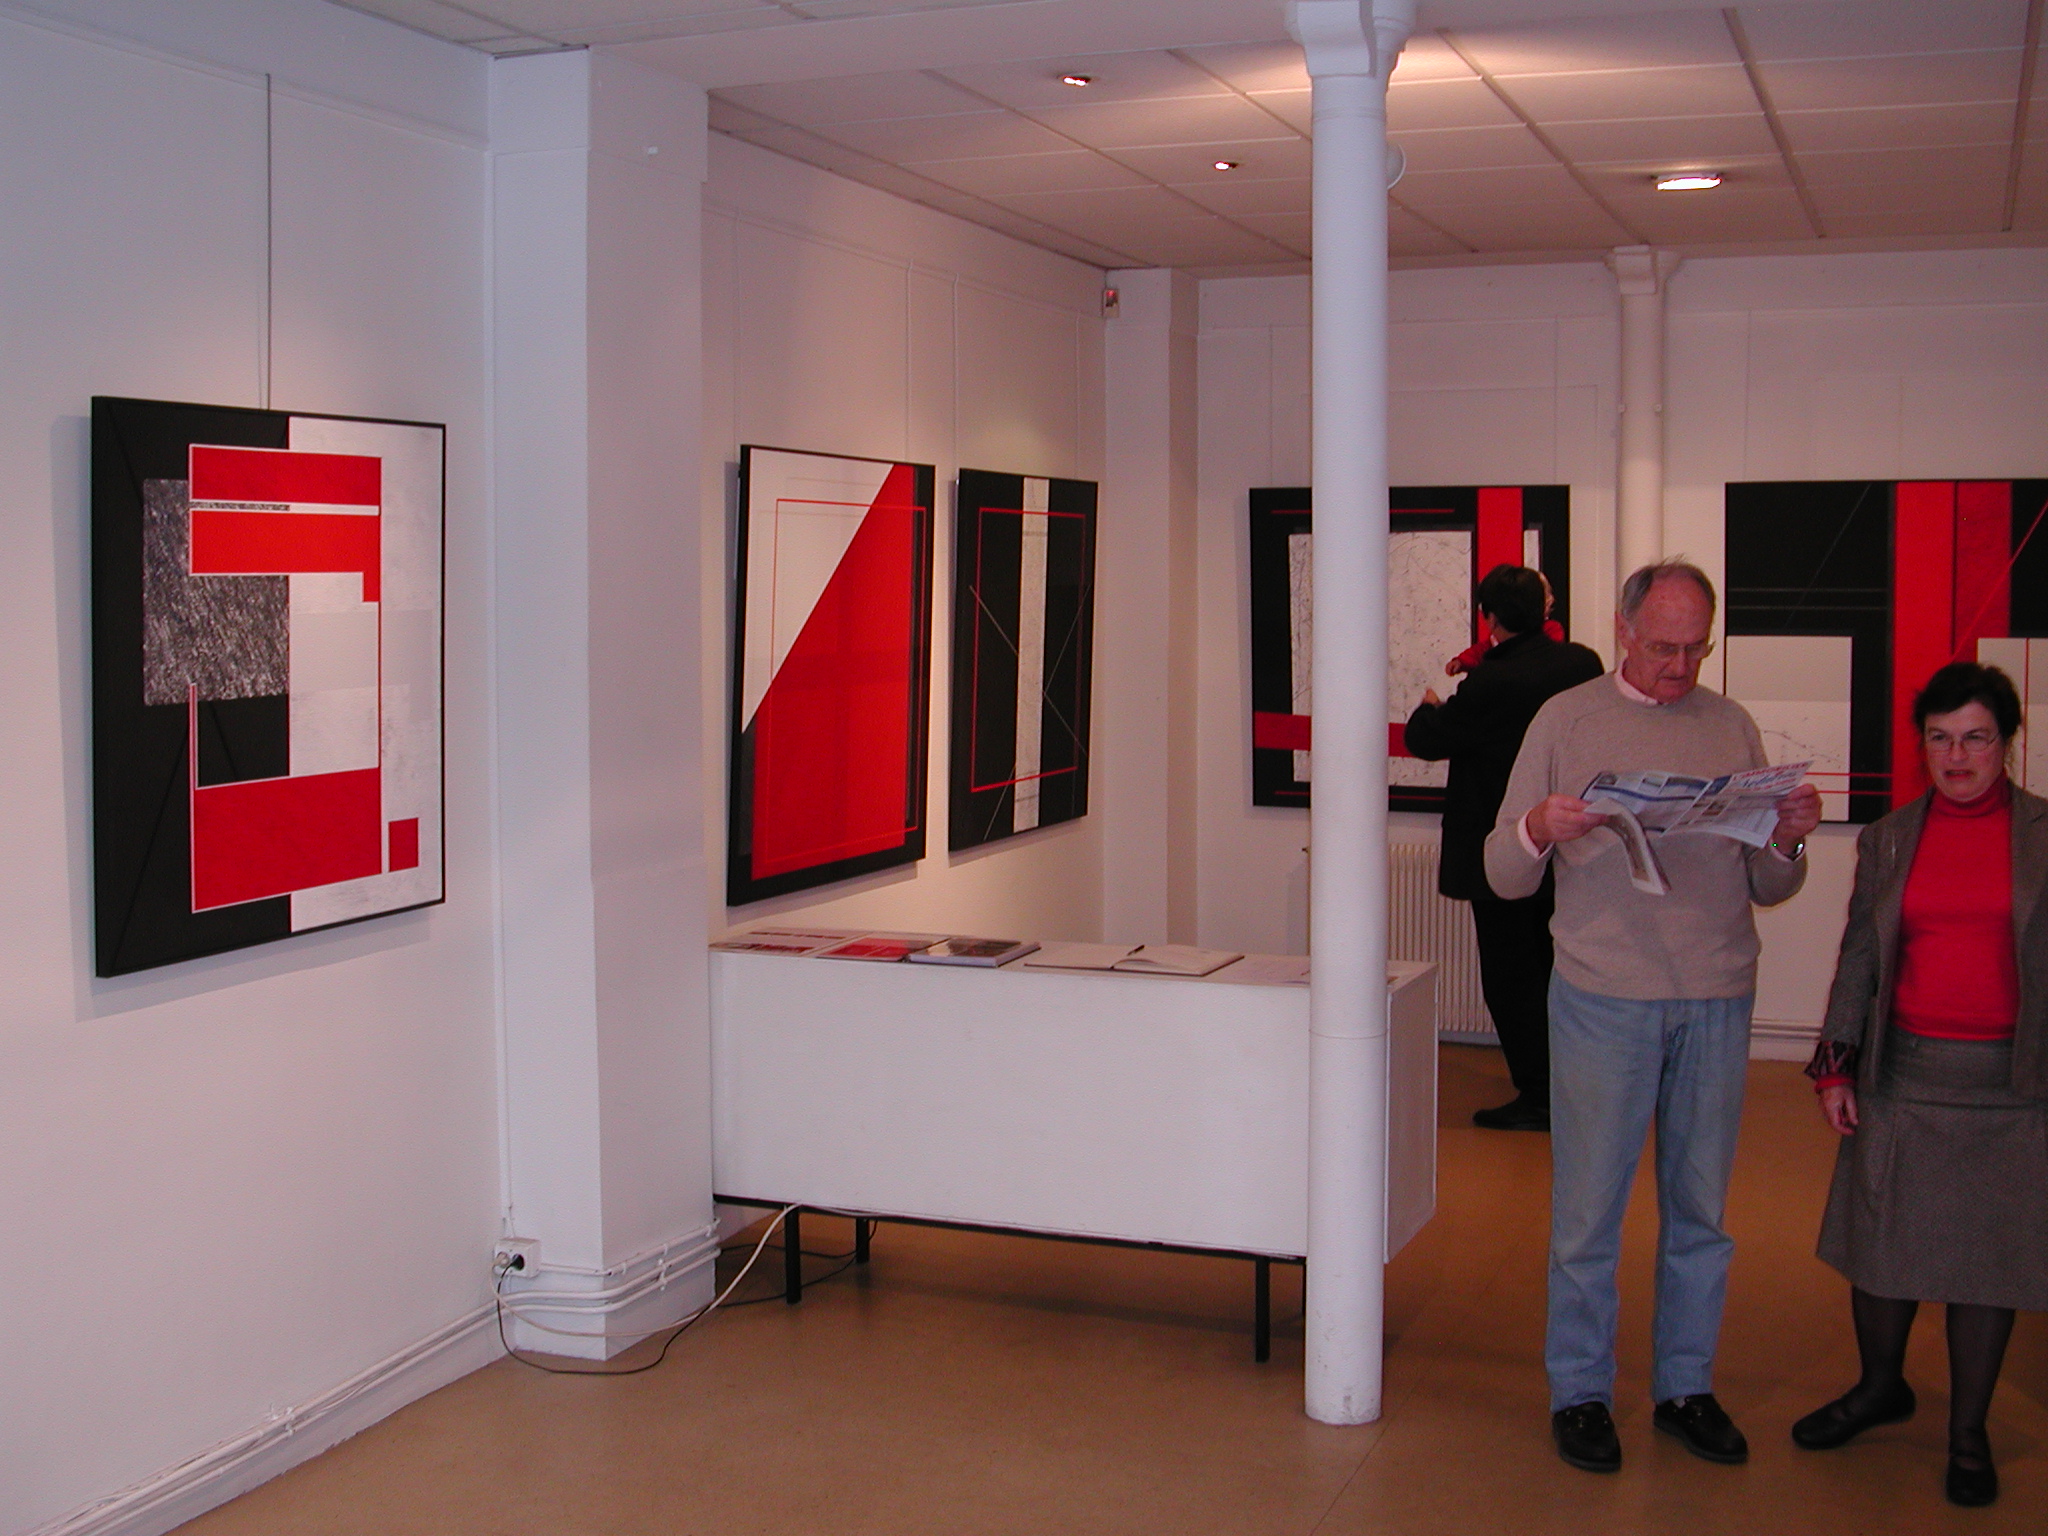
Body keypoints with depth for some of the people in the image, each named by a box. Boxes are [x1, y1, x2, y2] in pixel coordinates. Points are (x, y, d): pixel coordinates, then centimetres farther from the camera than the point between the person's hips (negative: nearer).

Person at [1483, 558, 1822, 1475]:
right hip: (1604, 996, -3)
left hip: (1718, 1000, 3)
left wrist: (1787, 842, -10)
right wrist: (1537, 831, -21)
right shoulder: (1567, 720, 2)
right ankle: (1579, 1392, 17)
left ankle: (1686, 1385, 25)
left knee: (1700, 1205, 10)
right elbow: (1505, 876, 0)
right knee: (1589, 1205, 3)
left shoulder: (1733, 728, 10)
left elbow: (1767, 889, 11)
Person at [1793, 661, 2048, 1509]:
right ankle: (1880, 1387, 34)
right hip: (1902, 1074, 2)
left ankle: (1968, 1429, 22)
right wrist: (1835, 1064, 4)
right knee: (1880, 1243, 10)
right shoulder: (1888, 838, 6)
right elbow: (1858, 957, 10)